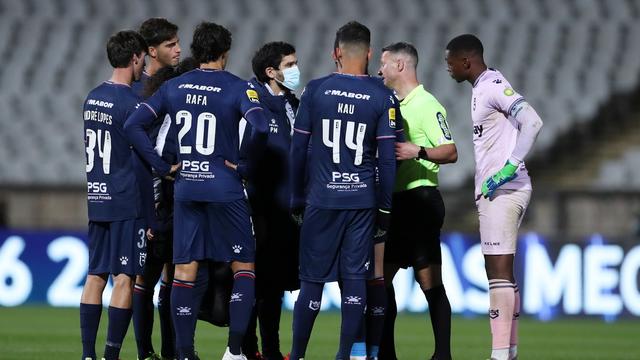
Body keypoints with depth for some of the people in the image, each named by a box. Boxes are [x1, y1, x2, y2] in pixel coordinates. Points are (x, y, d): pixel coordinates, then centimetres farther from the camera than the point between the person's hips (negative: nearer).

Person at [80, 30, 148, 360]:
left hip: (97, 199, 7)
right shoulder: (132, 103, -13)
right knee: (124, 277, -3)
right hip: (127, 202, -7)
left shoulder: (92, 98, 10)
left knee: (96, 275, 8)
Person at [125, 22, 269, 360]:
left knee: (185, 270, 6)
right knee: (244, 266, 8)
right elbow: (260, 128, -24)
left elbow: (133, 125, 1)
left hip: (185, 189, 4)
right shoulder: (237, 88, -8)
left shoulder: (173, 87, 5)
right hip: (224, 189, -4)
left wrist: (161, 166, 3)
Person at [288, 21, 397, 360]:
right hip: (362, 200, 0)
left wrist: (297, 198, 13)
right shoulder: (382, 97, -2)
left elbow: (298, 149, 2)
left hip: (321, 199, 0)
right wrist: (385, 207, 6)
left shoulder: (315, 90, -1)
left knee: (312, 279, 6)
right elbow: (387, 157, -2)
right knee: (355, 278, 5)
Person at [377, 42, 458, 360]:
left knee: (429, 281, -10)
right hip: (396, 201, 10)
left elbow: (450, 152, -19)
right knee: (381, 275, 10)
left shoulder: (426, 105, -11)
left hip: (419, 199, -10)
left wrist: (419, 152, -33)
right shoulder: (395, 105, 17)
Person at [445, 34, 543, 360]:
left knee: (499, 271, -12)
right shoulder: (482, 88, 17)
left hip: (501, 189, -10)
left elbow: (532, 122, -23)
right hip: (495, 191, 10)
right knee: (501, 272, 12)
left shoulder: (493, 87, -12)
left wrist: (511, 166, -24)